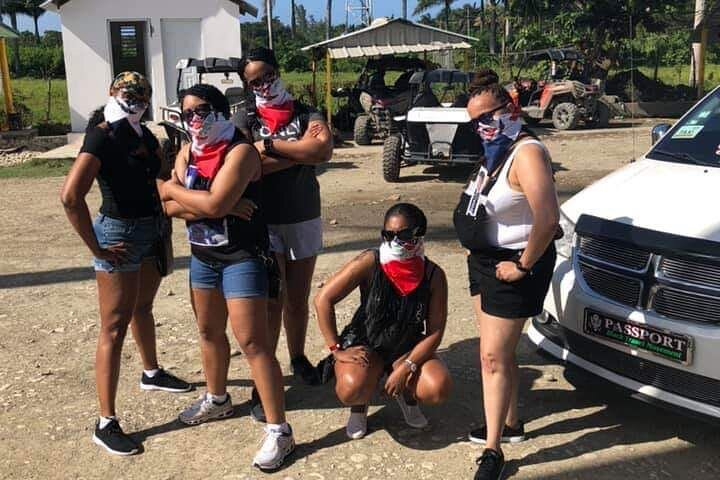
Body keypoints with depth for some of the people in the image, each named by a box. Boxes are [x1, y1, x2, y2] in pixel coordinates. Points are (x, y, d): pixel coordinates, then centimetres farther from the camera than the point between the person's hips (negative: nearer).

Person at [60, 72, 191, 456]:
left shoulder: (144, 135, 6)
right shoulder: (102, 137, -17)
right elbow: (70, 197, -27)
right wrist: (97, 248, -21)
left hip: (152, 230, 8)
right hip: (120, 234, -8)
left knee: (142, 307, 26)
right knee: (114, 328, -5)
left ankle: (151, 373, 48)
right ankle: (105, 424, 3)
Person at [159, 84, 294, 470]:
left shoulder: (240, 150, -17)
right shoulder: (187, 153, 6)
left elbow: (213, 204, -28)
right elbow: (171, 208, -4)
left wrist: (174, 189, -10)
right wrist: (220, 206, -19)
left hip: (242, 257, -8)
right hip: (202, 256, 8)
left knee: (252, 342, -9)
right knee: (209, 331, 20)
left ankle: (279, 431, -1)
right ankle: (217, 399, 43)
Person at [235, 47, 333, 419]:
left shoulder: (306, 114, 3)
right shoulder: (244, 120, 1)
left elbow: (324, 148, -19)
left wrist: (270, 145, -16)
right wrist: (301, 153, -15)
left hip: (304, 220, 2)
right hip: (262, 221, -2)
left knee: (298, 299, 15)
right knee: (271, 302, -5)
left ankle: (298, 358, 37)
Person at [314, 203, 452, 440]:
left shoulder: (433, 275, -15)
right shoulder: (370, 263, -22)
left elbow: (435, 331, -11)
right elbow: (323, 300, -19)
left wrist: (406, 368, -22)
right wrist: (336, 349, -17)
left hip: (408, 348, 2)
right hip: (365, 345, -2)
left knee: (438, 389, -24)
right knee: (351, 389, -32)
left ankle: (407, 395, 14)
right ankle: (359, 405, 8)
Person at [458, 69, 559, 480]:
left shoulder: (526, 153, -23)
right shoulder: (496, 153, 8)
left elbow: (548, 220, -33)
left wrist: (523, 265, -23)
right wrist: (480, 251, 13)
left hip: (510, 266, -10)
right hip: (484, 261, 10)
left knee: (493, 357, -3)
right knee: (499, 351, 19)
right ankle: (510, 422, 36)